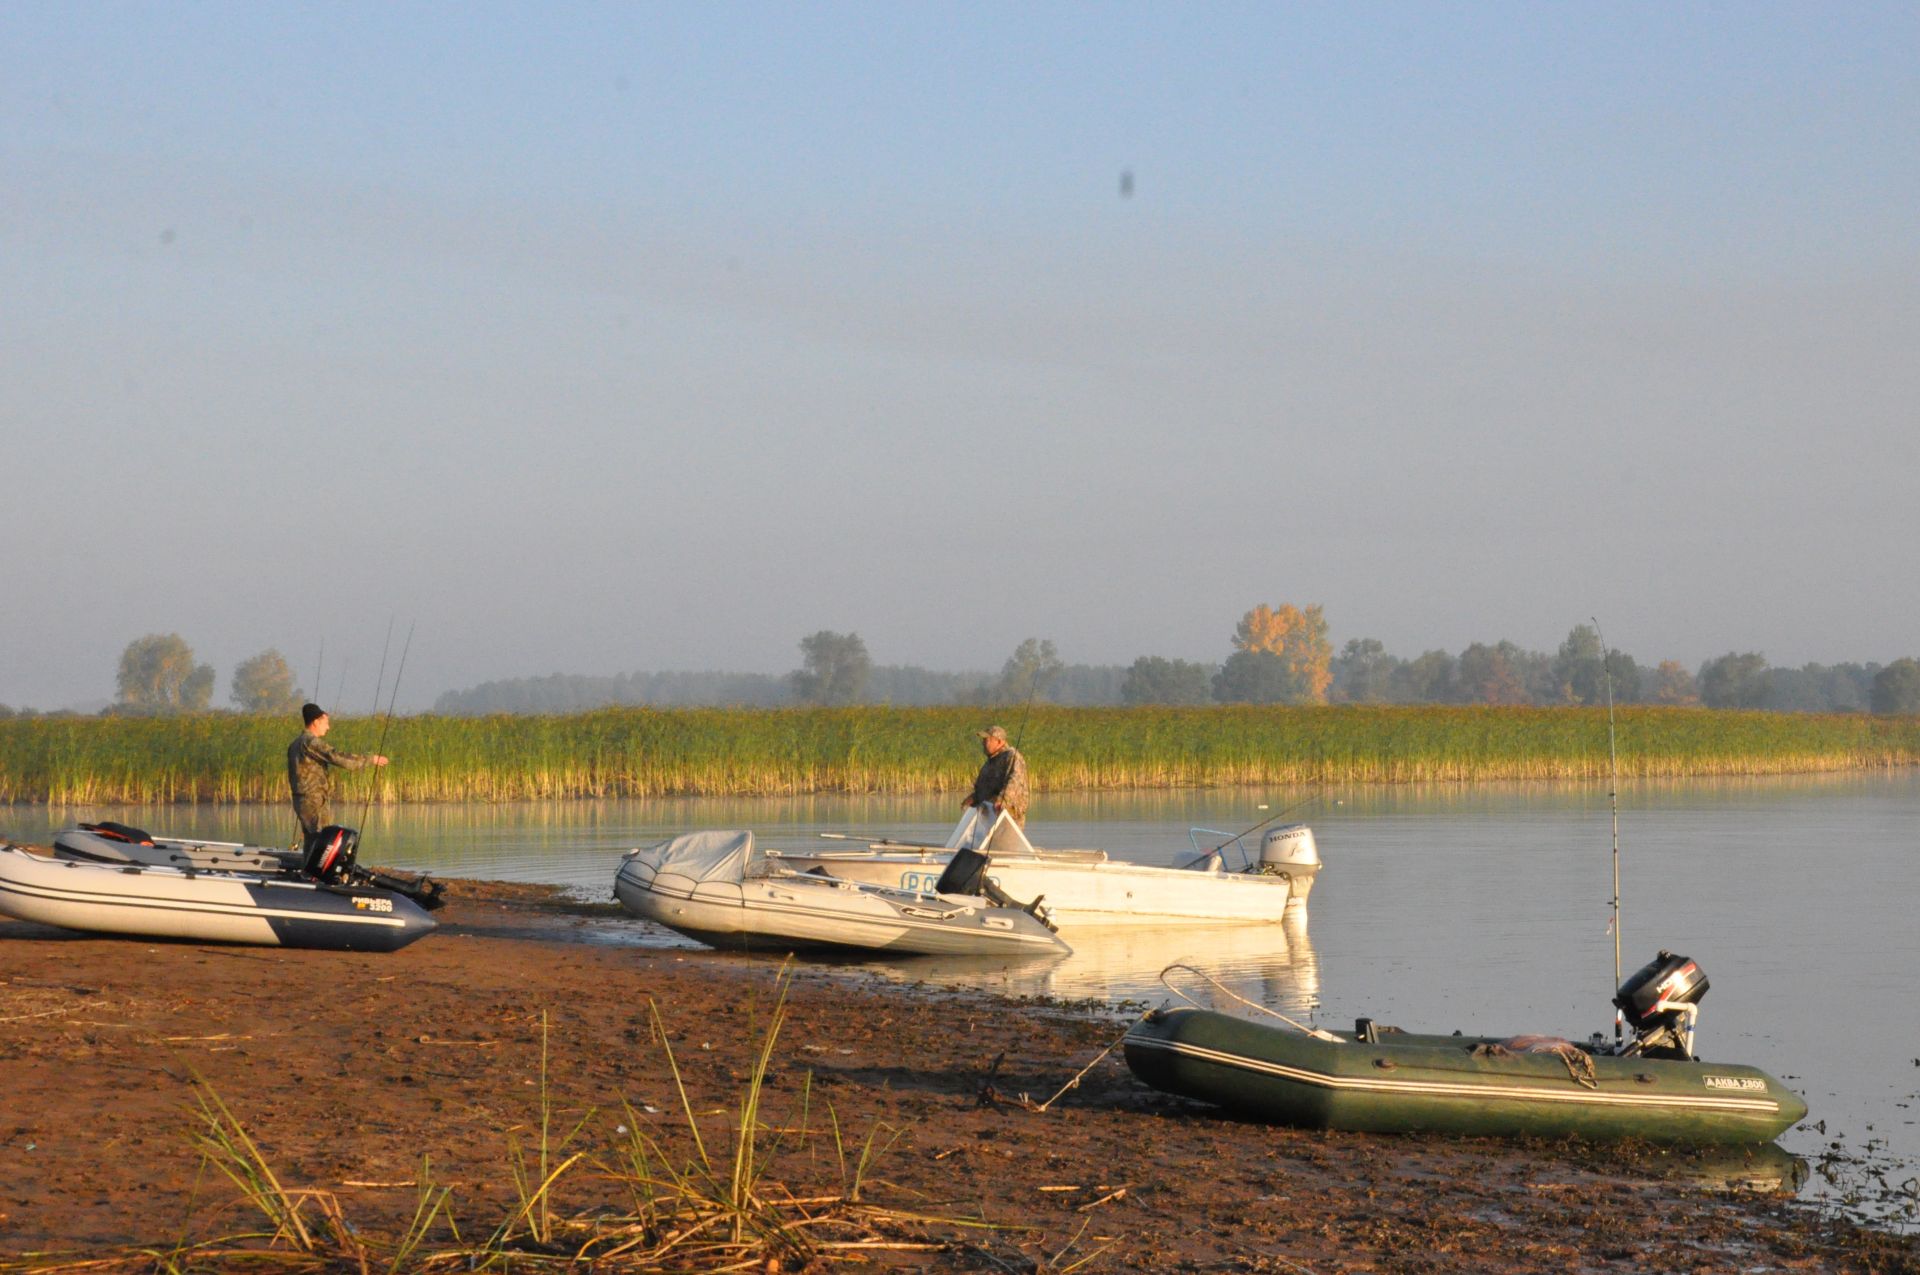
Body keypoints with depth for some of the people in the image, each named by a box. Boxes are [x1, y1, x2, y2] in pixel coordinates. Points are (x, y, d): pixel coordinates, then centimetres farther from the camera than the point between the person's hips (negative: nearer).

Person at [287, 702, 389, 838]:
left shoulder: (294, 745, 16)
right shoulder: (311, 742, -14)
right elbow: (338, 758, -22)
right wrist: (370, 759, -14)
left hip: (301, 800, 10)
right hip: (315, 802, -10)